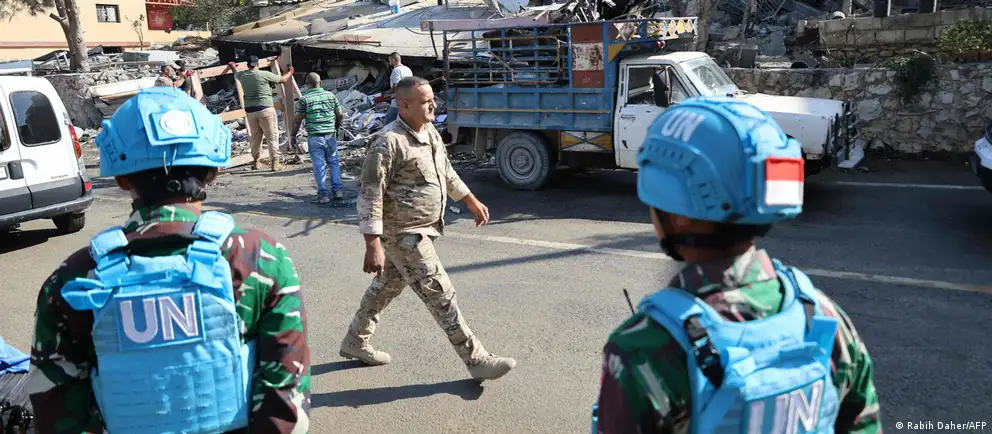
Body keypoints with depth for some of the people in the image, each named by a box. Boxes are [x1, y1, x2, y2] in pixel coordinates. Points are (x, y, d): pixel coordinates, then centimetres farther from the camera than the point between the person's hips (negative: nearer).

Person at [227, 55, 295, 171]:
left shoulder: (242, 75, 8)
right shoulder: (264, 74, -7)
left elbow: (236, 73, 34)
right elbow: (283, 79, 3)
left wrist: (233, 67, 58)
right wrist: (290, 72, 24)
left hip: (250, 110, 5)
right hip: (265, 109, -5)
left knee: (255, 137, 17)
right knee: (272, 136, 0)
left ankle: (255, 162, 24)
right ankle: (275, 163, -4)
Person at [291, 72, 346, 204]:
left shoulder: (304, 99, -6)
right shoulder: (331, 96, 5)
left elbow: (297, 120, -6)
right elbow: (340, 115, 8)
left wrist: (293, 135, 7)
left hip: (314, 137, -3)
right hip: (330, 135, 3)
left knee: (319, 165, 2)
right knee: (334, 162, 15)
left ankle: (323, 194, 4)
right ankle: (338, 190, 13)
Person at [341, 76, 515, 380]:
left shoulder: (431, 133, 6)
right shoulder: (389, 143, -21)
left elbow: (446, 172, 22)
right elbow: (370, 196, -22)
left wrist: (472, 201, 25)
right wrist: (373, 245, -26)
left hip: (424, 229, 9)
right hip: (404, 235, -9)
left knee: (386, 287, 21)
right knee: (441, 295, -4)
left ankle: (355, 342, 38)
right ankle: (477, 360, 5)